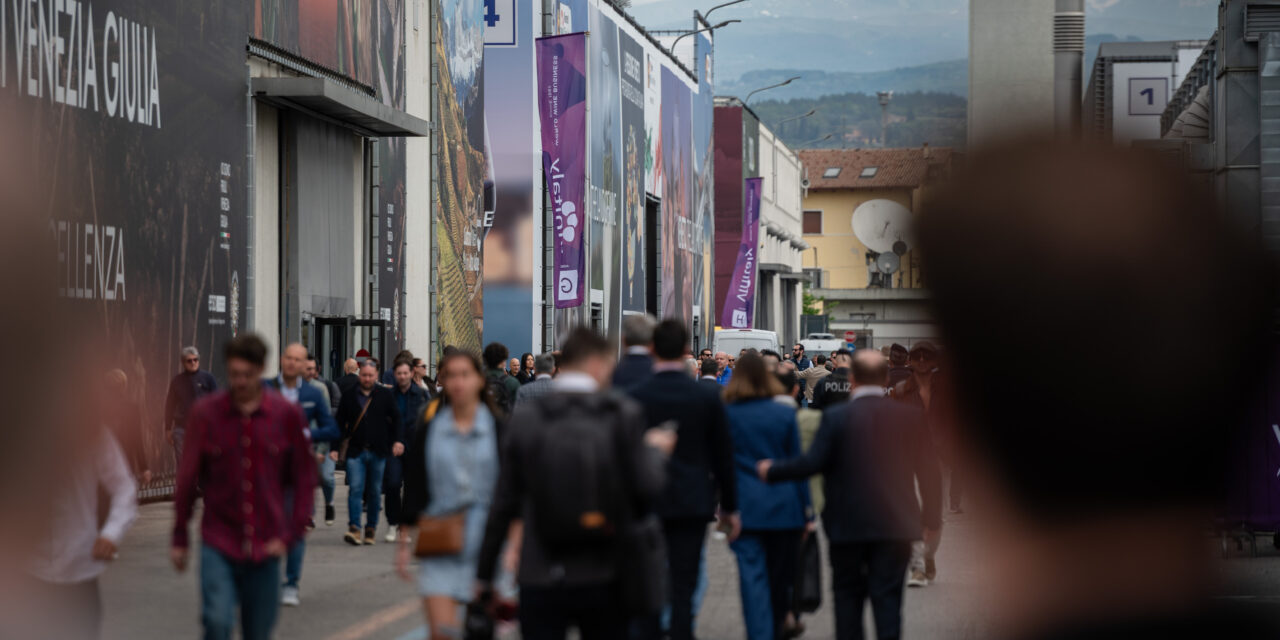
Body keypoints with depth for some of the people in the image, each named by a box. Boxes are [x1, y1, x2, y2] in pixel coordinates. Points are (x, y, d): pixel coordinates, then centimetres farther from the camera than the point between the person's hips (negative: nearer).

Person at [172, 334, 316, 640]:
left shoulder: (287, 414, -1)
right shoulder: (206, 412, -3)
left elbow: (304, 478, 5)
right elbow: (187, 478, 4)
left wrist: (290, 534, -2)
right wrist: (179, 539, 7)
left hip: (265, 546, 1)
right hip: (218, 542, -1)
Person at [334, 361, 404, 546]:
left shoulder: (386, 395, 4)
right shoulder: (349, 396, 6)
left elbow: (397, 418, 4)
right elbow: (340, 423, 9)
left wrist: (398, 440, -11)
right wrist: (335, 448, 4)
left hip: (378, 452, 0)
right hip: (356, 451, 0)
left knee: (375, 491, 6)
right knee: (355, 489, -12)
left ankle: (371, 529, 15)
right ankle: (354, 529, -17)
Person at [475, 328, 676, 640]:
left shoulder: (527, 419, -2)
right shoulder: (624, 413, -5)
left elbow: (504, 505, 0)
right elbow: (648, 489, -10)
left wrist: (484, 575, 9)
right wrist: (654, 449, 11)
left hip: (541, 578, 0)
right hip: (605, 578, 0)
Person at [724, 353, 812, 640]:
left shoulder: (726, 415, -2)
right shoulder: (785, 414, 1)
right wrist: (806, 509, 8)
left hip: (745, 508, -2)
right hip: (784, 508, 2)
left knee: (753, 578, -6)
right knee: (780, 581, 13)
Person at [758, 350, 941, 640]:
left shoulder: (835, 416, -10)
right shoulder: (911, 416, -2)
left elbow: (812, 462, -13)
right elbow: (928, 471, 1)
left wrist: (772, 469, 3)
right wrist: (932, 518, 11)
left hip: (847, 524, -1)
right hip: (896, 525, 1)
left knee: (848, 595, 14)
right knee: (887, 596, 2)